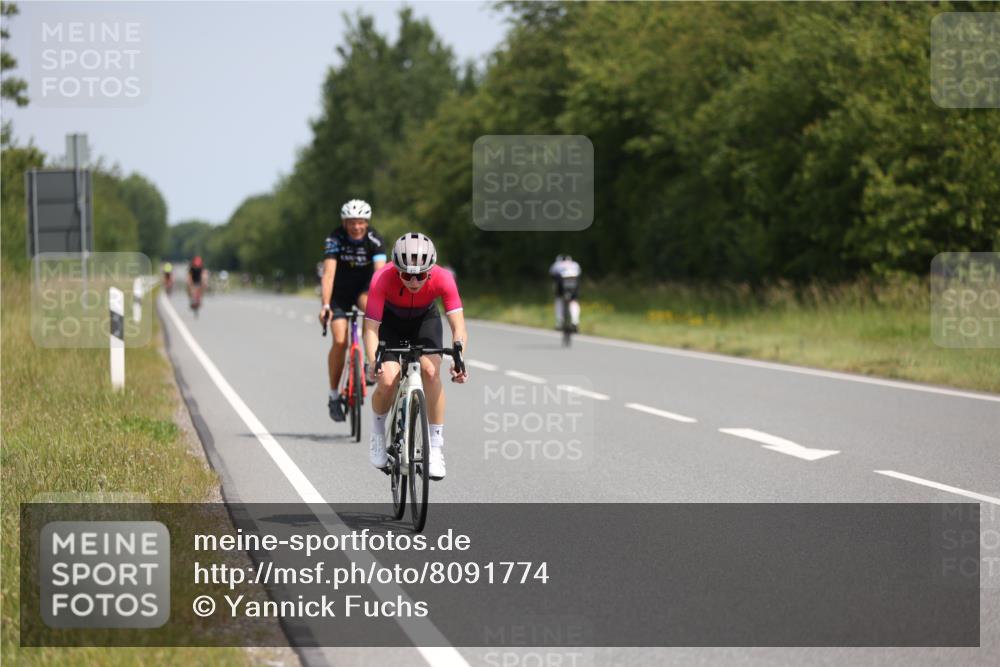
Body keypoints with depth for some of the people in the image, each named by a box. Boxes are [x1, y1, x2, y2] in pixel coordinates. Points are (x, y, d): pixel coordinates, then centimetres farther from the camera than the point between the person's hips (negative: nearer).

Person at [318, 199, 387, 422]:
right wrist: (325, 305, -42)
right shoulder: (335, 239, -22)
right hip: (339, 291, -1)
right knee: (340, 341, -14)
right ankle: (334, 396, 0)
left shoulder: (375, 240, -20)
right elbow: (329, 273, -31)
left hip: (363, 288, 1)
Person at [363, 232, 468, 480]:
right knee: (387, 380, -21)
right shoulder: (382, 279, -37)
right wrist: (373, 363, -54)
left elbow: (458, 327, -36)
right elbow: (371, 328, -37)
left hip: (425, 319, 1)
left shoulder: (442, 279, -33)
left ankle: (436, 446, -15)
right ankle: (378, 431, 11)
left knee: (431, 371, -25)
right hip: (390, 321, -1)